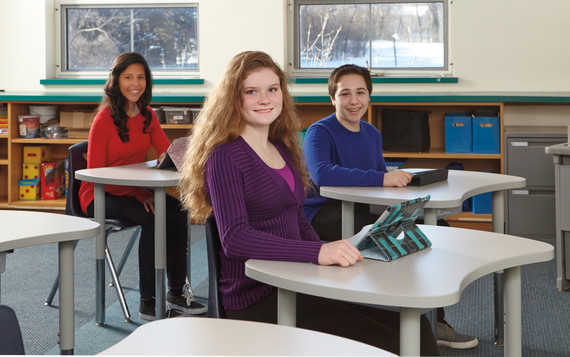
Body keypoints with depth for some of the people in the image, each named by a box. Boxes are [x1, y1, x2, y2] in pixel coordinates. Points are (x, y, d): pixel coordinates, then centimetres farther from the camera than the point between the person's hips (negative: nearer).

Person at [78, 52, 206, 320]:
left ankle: (176, 293, -14)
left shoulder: (148, 116, 7)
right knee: (152, 218, -32)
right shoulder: (105, 119, -13)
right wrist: (140, 195, -24)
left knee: (177, 210, -22)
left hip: (133, 191, 6)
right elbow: (95, 174, -15)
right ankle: (147, 301, -23)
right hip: (100, 197, -6)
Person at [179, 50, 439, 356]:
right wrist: (317, 253, -28)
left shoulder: (282, 149, 15)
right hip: (256, 298, -7)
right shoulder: (225, 157, -9)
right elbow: (234, 238, -20)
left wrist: (332, 256, 4)